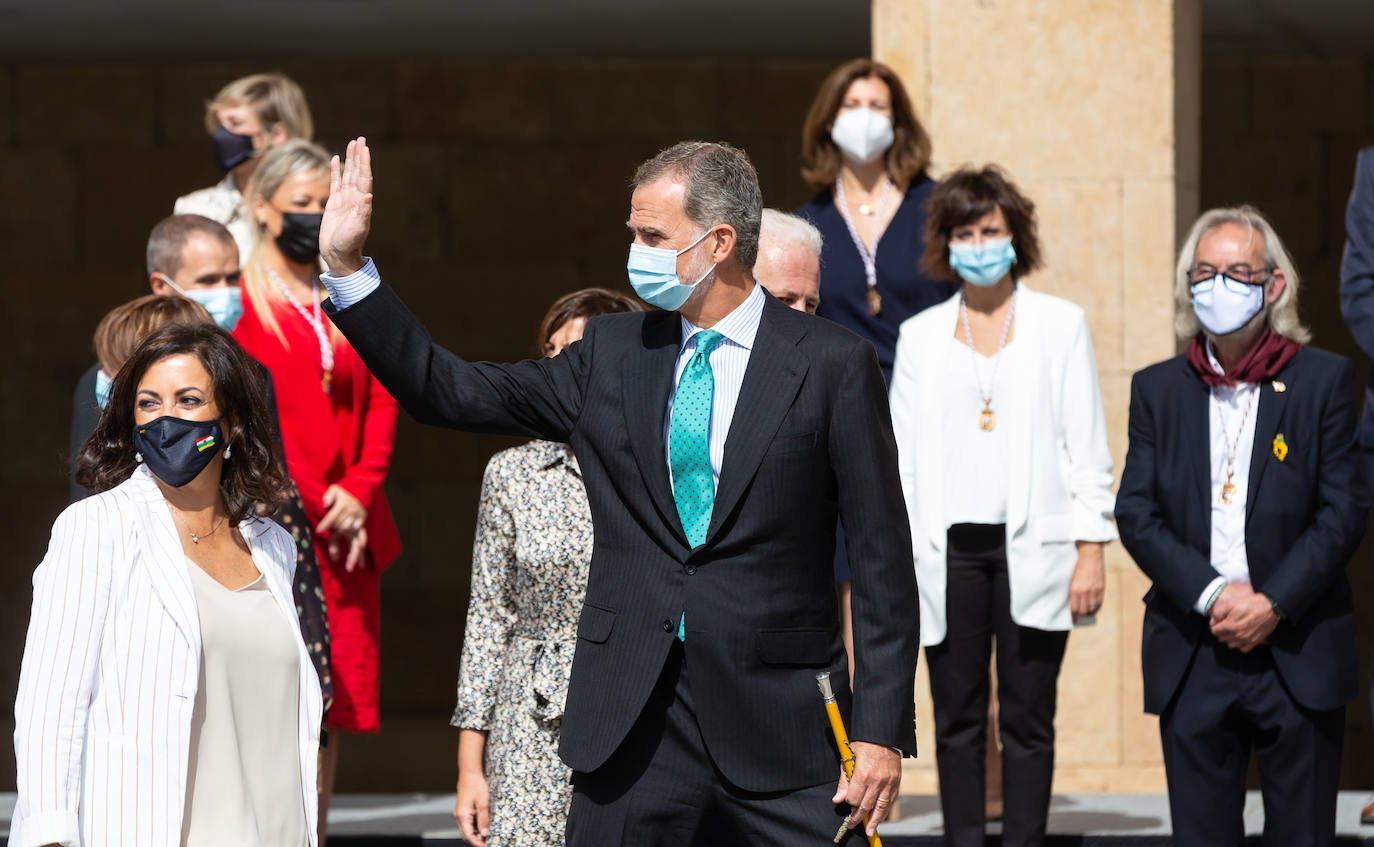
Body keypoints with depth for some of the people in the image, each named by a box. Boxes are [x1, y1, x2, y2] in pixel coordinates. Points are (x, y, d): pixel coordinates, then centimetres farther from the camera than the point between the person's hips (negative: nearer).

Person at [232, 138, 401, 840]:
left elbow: (380, 402, 12)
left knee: (335, 703, 4)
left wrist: (359, 492, -3)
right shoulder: (238, 304, -1)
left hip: (349, 535, 5)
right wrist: (316, 502, -13)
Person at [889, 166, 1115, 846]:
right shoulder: (920, 335, 11)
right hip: (949, 551, 2)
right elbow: (901, 457, 10)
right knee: (957, 721, 2)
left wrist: (1092, 551, -3)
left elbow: (1088, 447, 5)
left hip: (1032, 549, -1)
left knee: (1028, 720, -1)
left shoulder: (1061, 325, 7)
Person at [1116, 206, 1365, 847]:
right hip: (1191, 658, 2)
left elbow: (1344, 511, -2)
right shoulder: (1157, 389, 10)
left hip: (1298, 652, -2)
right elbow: (1135, 513, 3)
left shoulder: (1325, 380, 3)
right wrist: (1212, 595, -11)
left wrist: (1273, 604, -12)